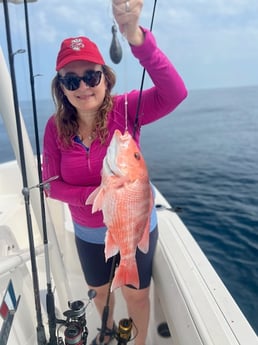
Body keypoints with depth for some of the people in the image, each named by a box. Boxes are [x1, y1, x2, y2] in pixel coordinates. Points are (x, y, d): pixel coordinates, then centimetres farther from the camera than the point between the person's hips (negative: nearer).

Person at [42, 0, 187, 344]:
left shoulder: (125, 109, -20)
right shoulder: (55, 127, -13)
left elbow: (174, 93, -37)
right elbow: (51, 184, -9)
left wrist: (135, 36, -49)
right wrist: (96, 195, -25)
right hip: (89, 234, 4)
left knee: (136, 294, 22)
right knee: (100, 289, 31)